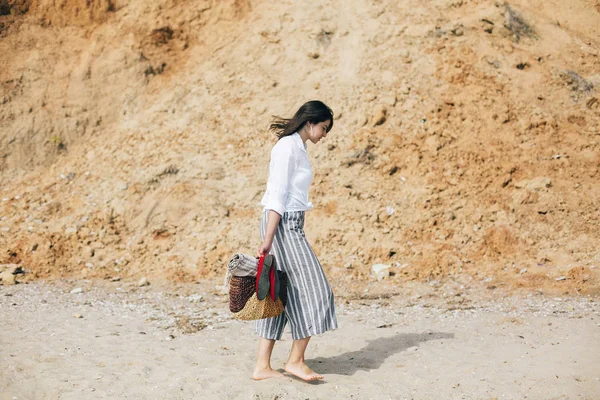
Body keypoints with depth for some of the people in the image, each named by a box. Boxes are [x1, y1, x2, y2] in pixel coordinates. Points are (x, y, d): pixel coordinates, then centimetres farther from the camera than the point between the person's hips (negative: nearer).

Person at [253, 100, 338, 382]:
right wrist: (267, 239, -21)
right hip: (283, 224, -10)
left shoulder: (297, 147, 18)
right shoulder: (287, 148, -12)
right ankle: (296, 360, 6)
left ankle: (262, 366, 11)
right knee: (312, 288, -4)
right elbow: (277, 197, -18)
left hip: (290, 225, 10)